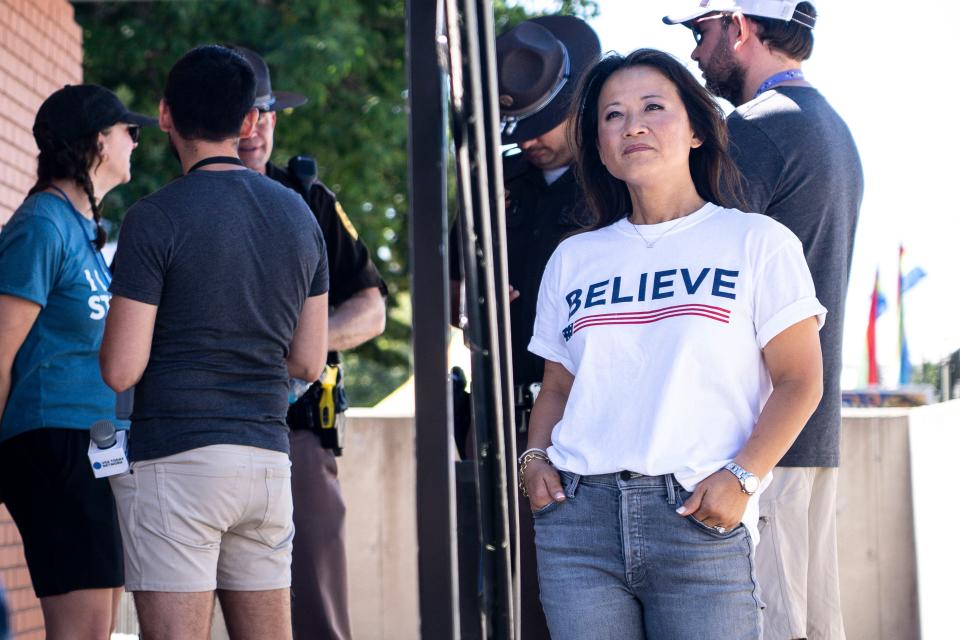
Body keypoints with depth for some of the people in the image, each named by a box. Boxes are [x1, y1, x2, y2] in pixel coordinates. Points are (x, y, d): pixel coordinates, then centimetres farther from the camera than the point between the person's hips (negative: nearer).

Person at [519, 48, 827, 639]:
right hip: (578, 516, 3)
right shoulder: (573, 259, 18)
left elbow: (799, 381, 1)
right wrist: (536, 457, 3)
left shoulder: (756, 242, 7)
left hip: (700, 520, -3)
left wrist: (740, 478, -11)